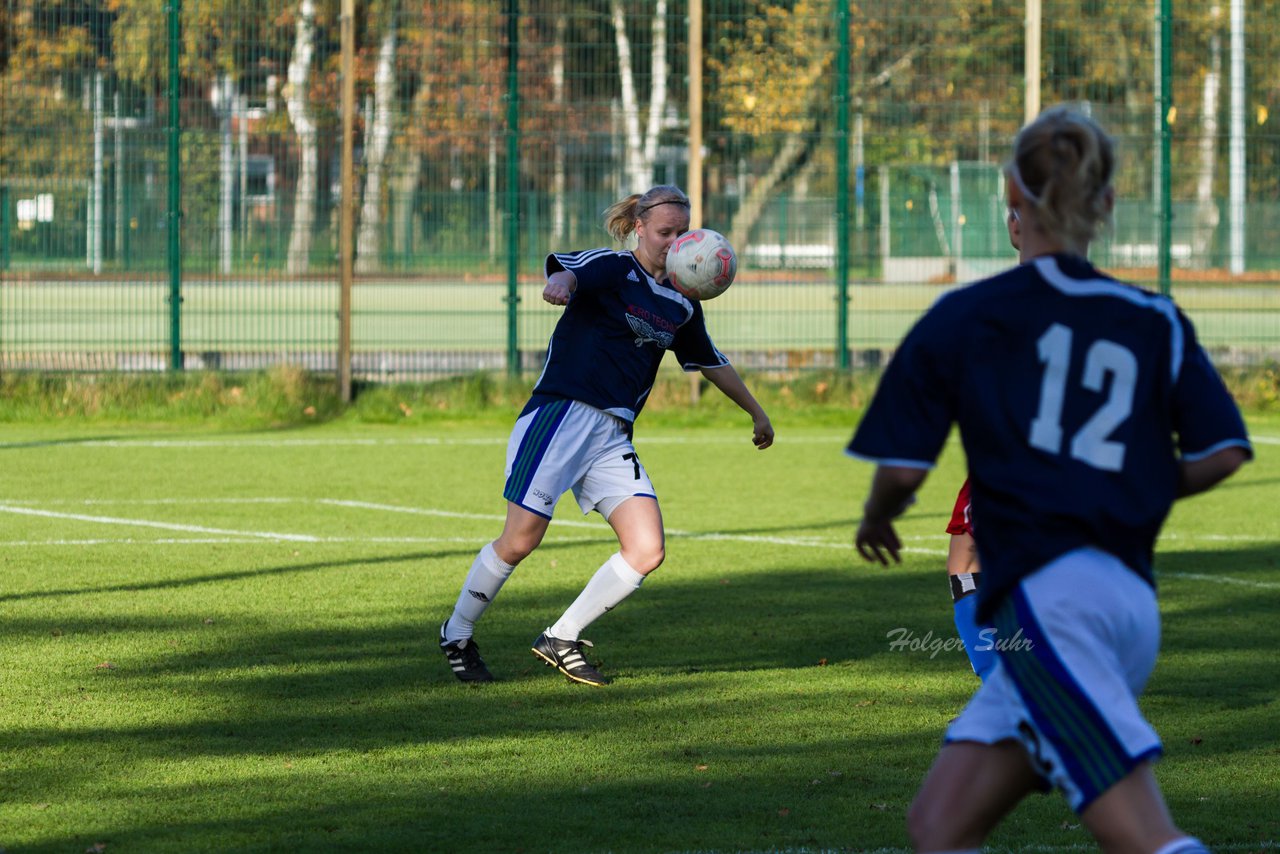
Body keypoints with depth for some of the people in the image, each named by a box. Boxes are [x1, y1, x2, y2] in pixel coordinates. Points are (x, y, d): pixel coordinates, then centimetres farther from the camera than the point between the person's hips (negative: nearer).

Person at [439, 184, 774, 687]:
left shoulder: (681, 306, 18)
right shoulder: (613, 268, -2)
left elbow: (712, 362, 34)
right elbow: (569, 270, -24)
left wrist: (756, 412, 41)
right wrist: (561, 283, -49)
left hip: (613, 438, 7)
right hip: (561, 414, -6)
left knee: (647, 551, -9)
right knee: (522, 539, -12)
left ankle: (561, 640, 5)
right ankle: (457, 636, 10)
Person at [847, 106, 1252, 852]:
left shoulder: (962, 319, 3)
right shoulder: (1157, 322, 13)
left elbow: (901, 469, 0)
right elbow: (1222, 451, 7)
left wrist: (877, 520, 23)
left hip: (1048, 595, -6)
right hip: (1131, 596, 6)